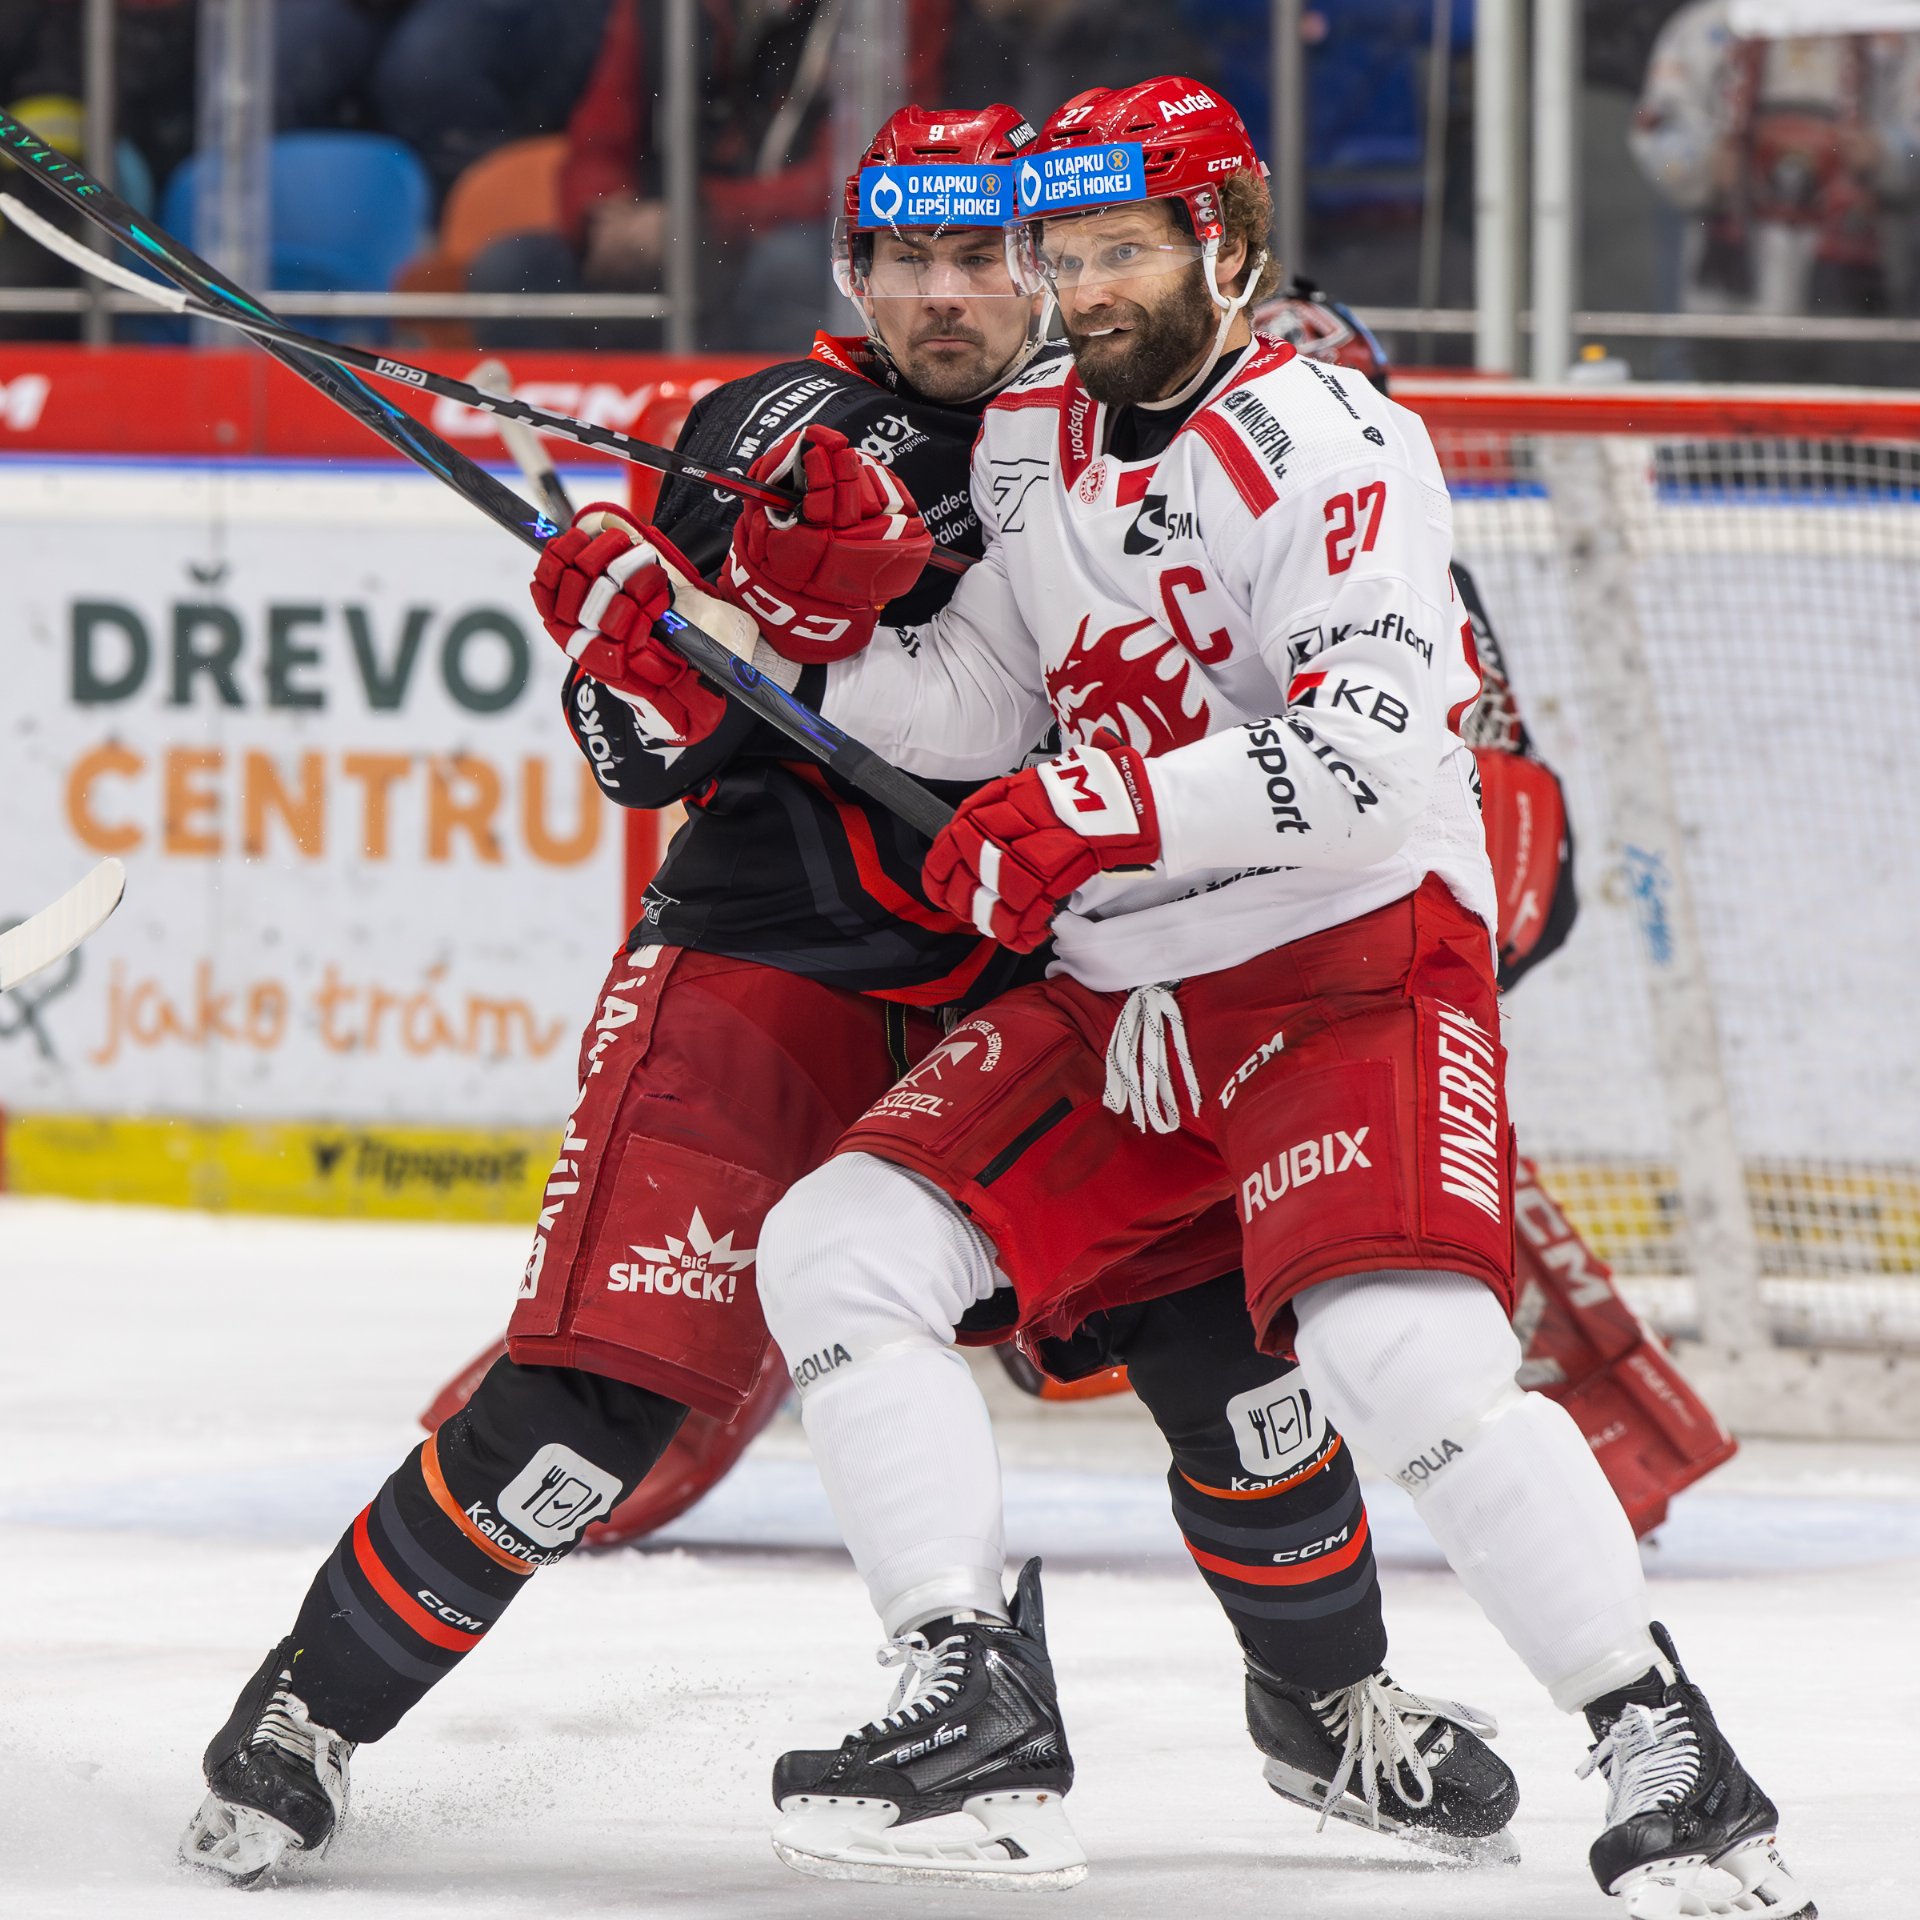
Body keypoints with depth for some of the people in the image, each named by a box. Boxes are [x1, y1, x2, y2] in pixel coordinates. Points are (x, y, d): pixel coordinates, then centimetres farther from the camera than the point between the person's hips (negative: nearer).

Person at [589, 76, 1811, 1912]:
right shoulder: (1032, 439, 11)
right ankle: (980, 1715, -2)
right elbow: (970, 718, 9)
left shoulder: (1326, 440, -15)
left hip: (1354, 957, -8)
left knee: (1401, 1353, -27)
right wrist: (827, 610, -8)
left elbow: (1371, 747, -26)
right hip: (1118, 999, 8)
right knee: (836, 1249, -3)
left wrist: (1098, 816, -30)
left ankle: (1660, 1746, -13)